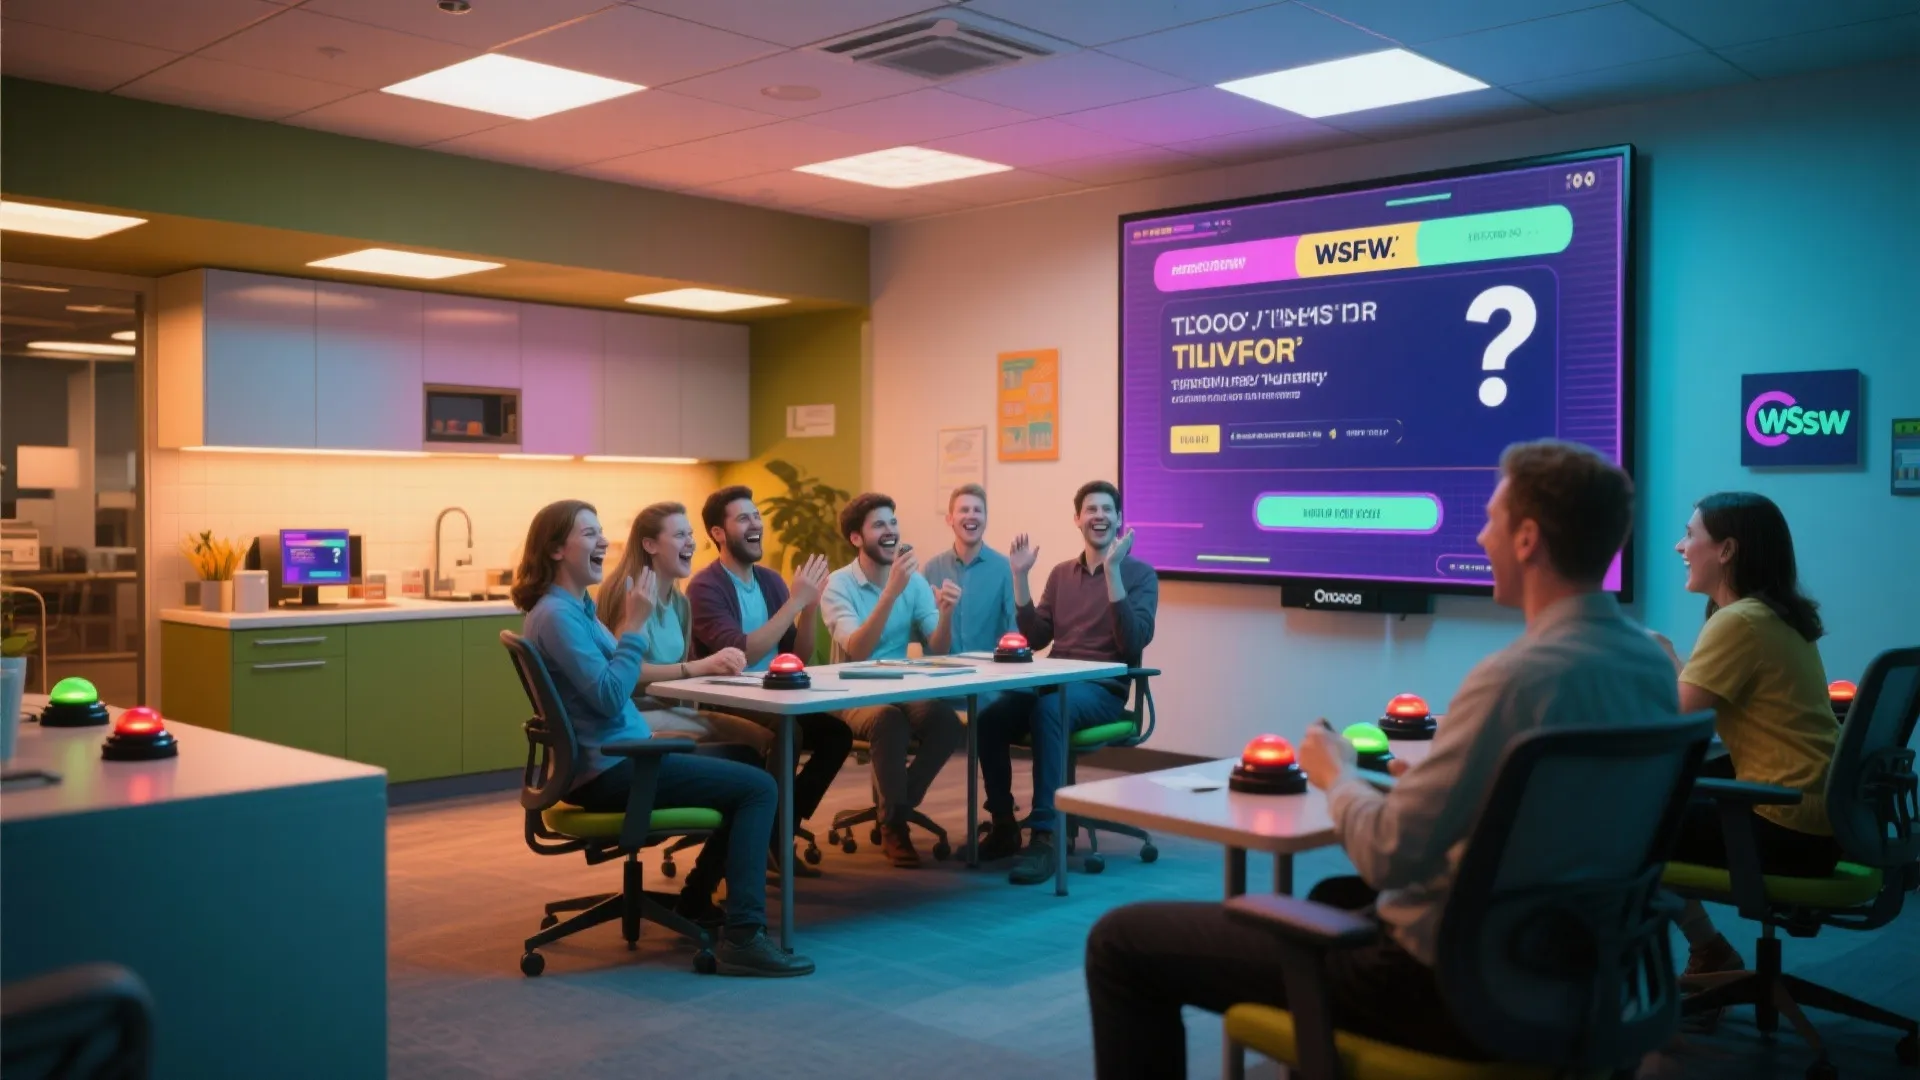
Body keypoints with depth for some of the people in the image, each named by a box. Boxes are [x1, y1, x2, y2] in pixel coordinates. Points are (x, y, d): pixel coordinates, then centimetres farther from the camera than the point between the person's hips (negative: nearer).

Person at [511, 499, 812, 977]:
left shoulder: (574, 607, 14)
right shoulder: (556, 614, -17)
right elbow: (608, 696, -25)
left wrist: (645, 732, 12)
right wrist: (634, 625, -21)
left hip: (617, 756, 10)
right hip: (610, 771, -10)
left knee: (744, 769, 21)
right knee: (758, 787, -15)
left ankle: (696, 899, 26)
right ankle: (743, 936, -19)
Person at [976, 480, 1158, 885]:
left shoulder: (1140, 574, 2)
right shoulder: (1061, 573, 17)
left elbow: (1134, 643, -14)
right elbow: (1036, 639, 12)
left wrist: (1112, 570, -20)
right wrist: (1020, 577, 4)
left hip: (1103, 690, -5)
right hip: (1054, 683, 5)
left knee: (1049, 710, -38)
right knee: (989, 716, -25)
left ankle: (1045, 836, -35)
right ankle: (1003, 825, -6)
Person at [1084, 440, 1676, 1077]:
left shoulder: (1518, 676, -27)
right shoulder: (1651, 660, 2)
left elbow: (1390, 854, -23)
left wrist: (1337, 778, -5)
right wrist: (1432, 775, 14)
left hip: (1449, 981, -9)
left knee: (1122, 941, -2)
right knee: (1335, 898, 39)